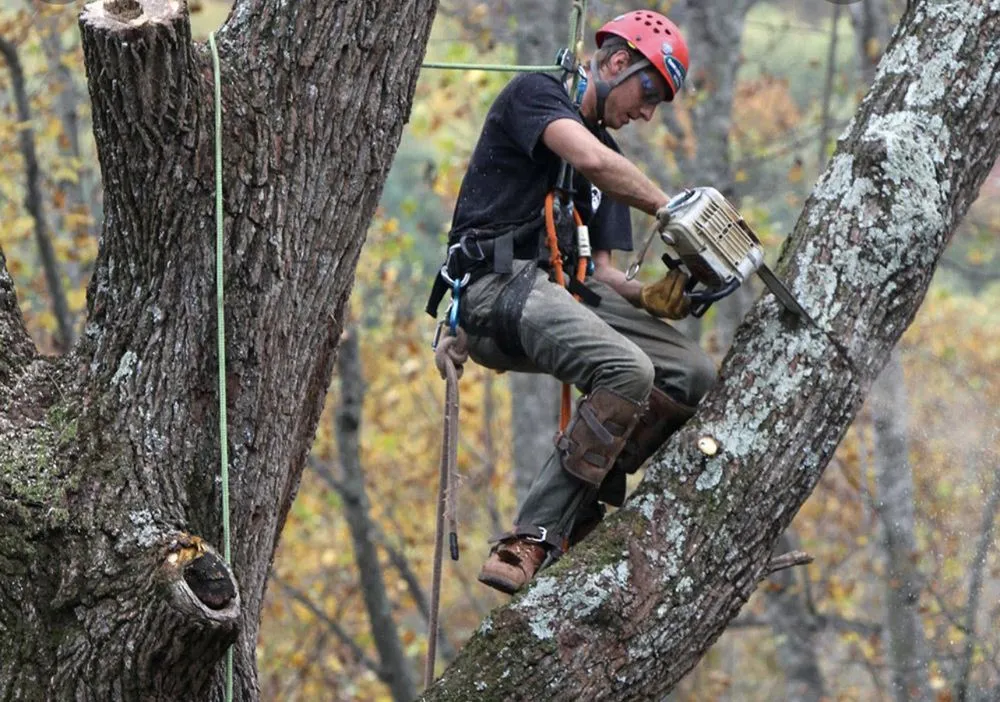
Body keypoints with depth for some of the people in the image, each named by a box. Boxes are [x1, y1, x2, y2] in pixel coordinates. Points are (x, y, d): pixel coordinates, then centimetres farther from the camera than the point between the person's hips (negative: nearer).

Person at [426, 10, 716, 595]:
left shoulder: (611, 156, 26)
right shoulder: (536, 94, 1)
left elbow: (601, 270, 20)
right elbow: (590, 159, -20)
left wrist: (649, 297, 0)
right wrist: (671, 211, -12)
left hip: (565, 290, 9)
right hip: (498, 283, -9)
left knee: (695, 376, -7)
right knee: (627, 372, -31)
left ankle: (574, 519, -11)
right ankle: (532, 542, -31)